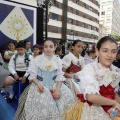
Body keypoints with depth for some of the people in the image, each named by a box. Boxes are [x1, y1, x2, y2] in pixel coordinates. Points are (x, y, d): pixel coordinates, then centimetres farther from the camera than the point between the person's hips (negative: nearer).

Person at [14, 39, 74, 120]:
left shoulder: (58, 60, 5)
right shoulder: (38, 59, 1)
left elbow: (60, 76, 0)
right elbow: (32, 75, 0)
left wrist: (57, 89, -14)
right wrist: (38, 84, -16)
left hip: (54, 85, 2)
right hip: (40, 85, -2)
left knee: (68, 97, -13)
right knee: (40, 104, -21)